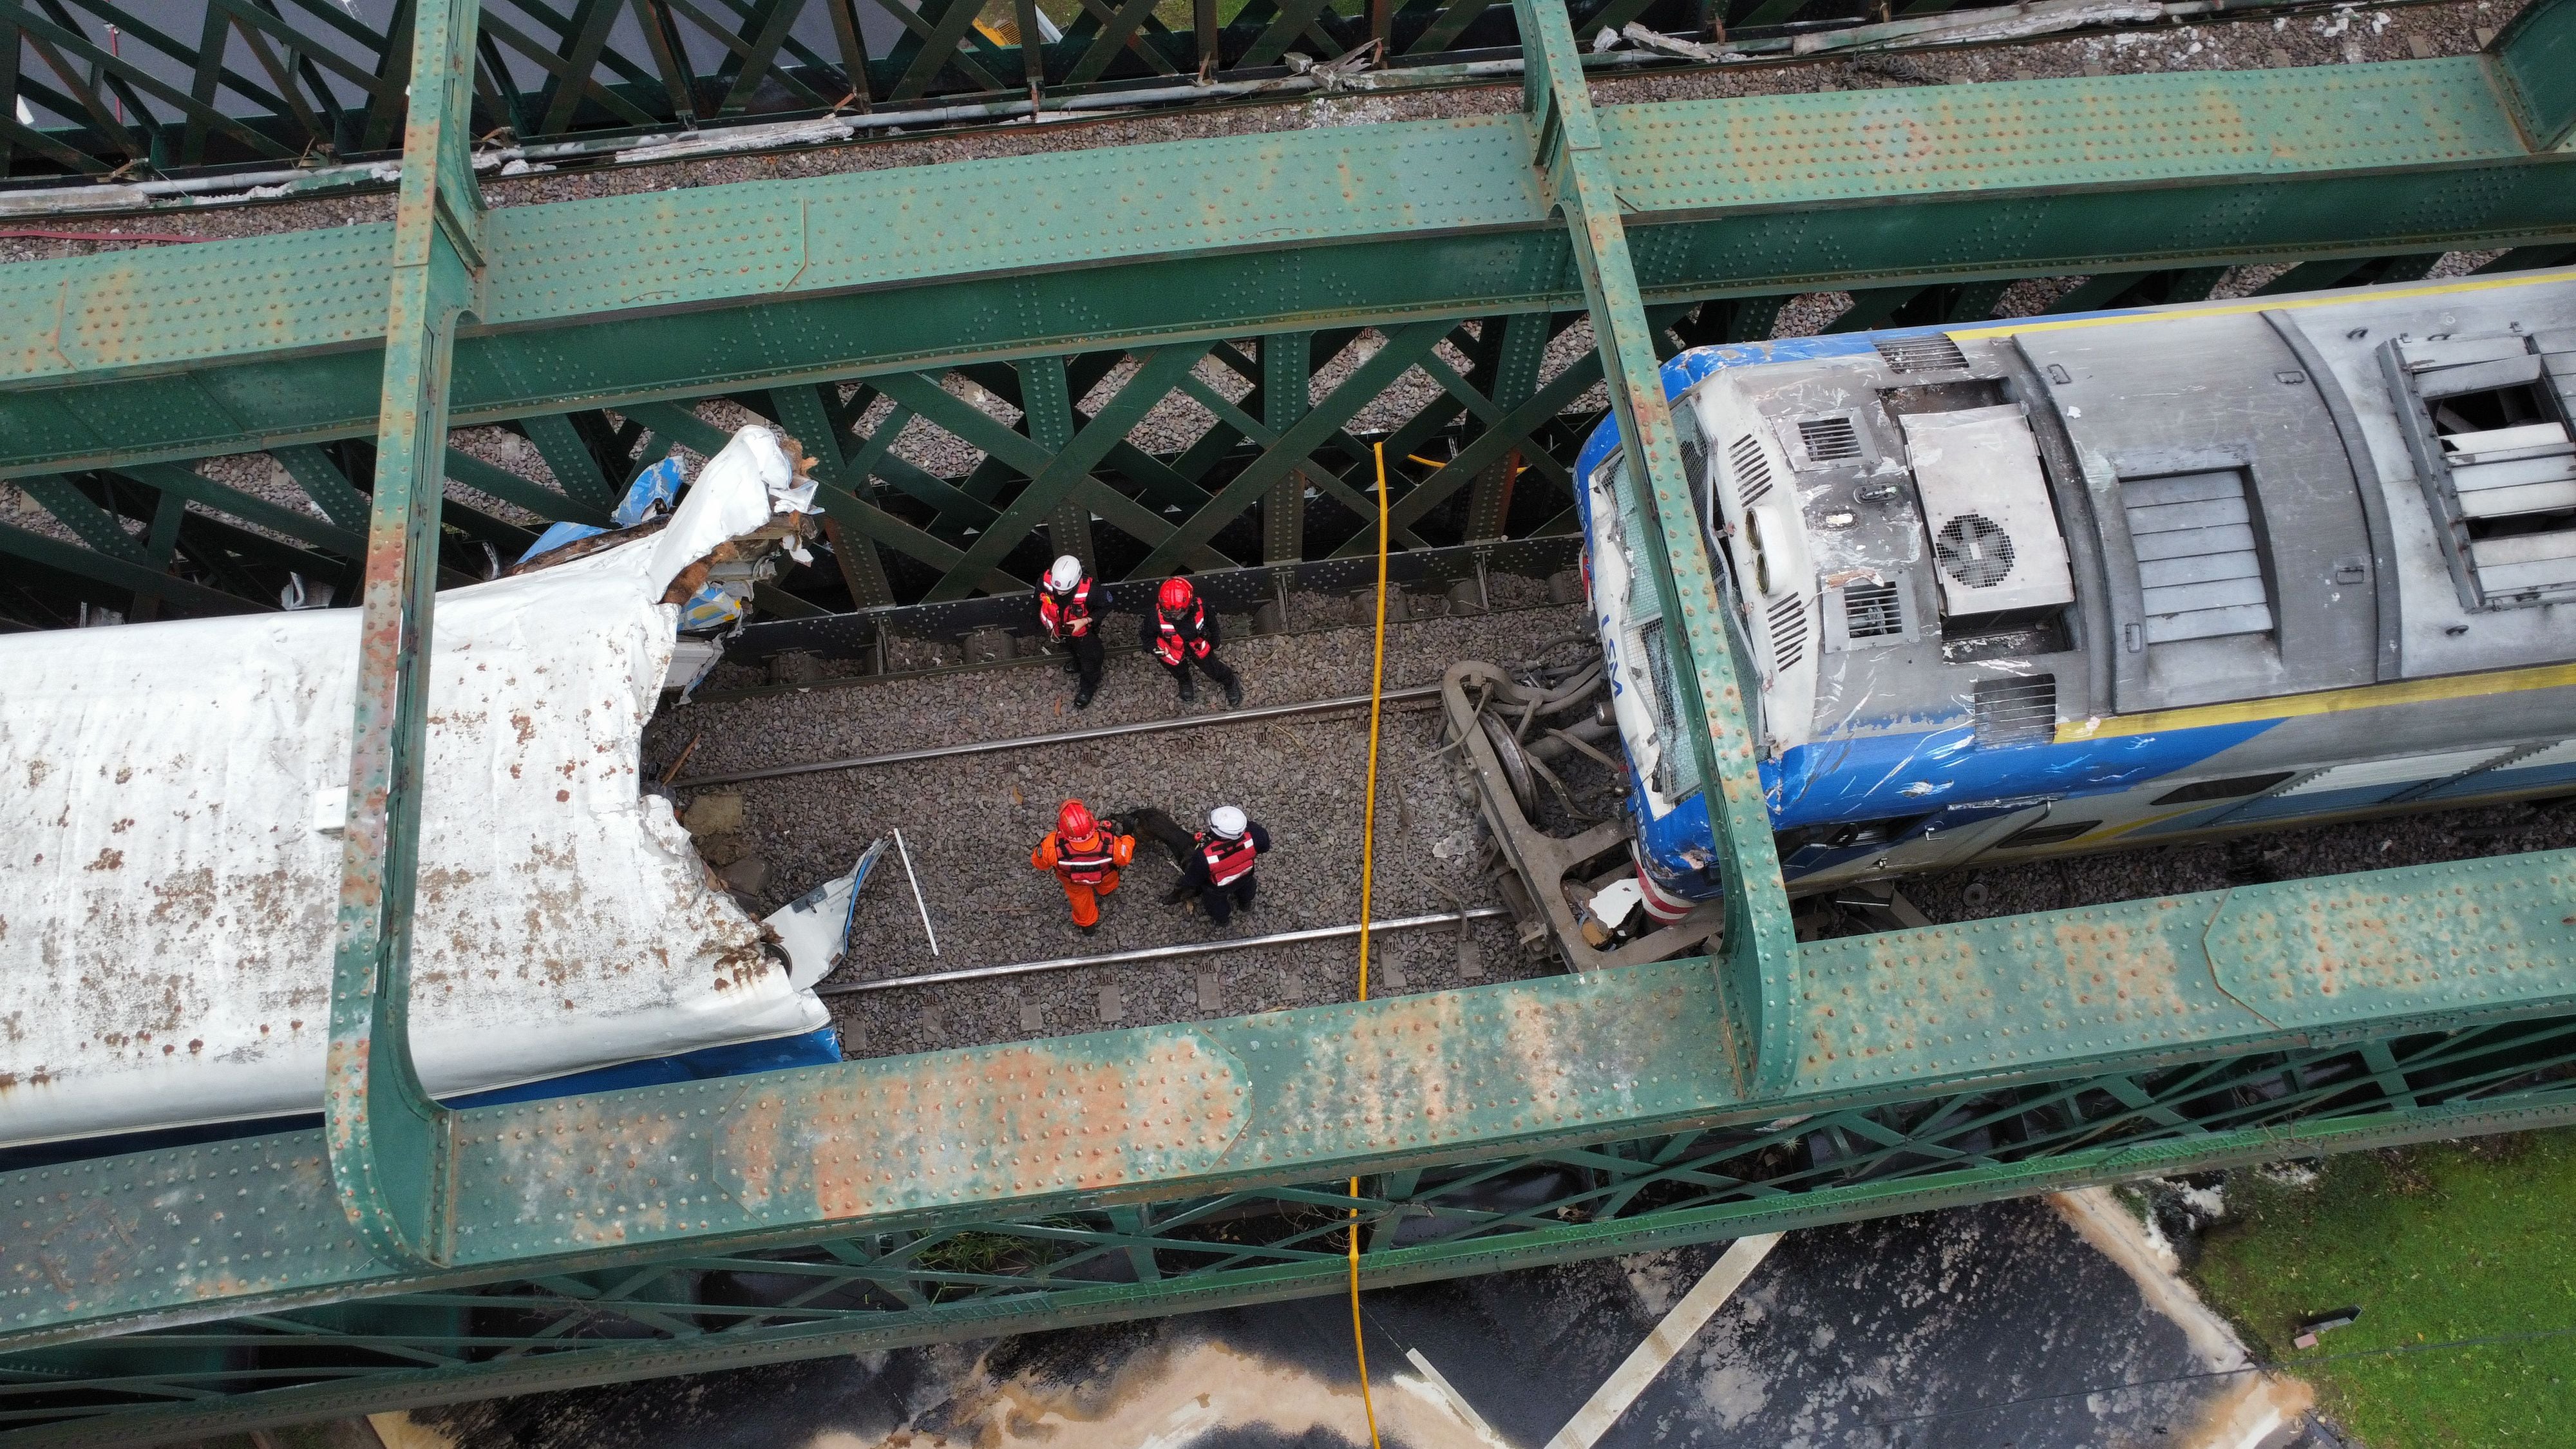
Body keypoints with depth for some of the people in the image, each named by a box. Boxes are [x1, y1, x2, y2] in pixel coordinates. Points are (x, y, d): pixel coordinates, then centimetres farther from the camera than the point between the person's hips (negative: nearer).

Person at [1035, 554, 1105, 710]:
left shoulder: (1090, 589, -44)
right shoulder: (1046, 581, -34)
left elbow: (1105, 606, -22)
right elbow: (1041, 602, -10)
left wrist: (1085, 621, -34)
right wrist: (1050, 626, -6)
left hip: (1084, 631, -3)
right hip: (1061, 627, 3)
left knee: (1089, 659, 23)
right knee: (1070, 647, 36)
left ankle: (1088, 688, 52)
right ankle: (1077, 663, 70)